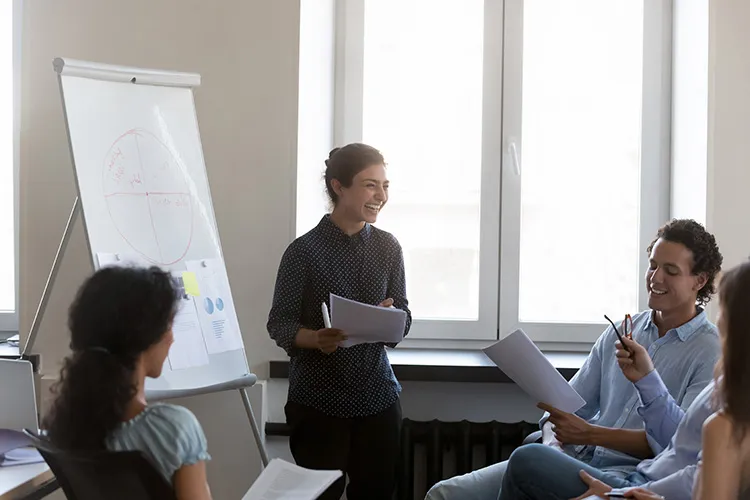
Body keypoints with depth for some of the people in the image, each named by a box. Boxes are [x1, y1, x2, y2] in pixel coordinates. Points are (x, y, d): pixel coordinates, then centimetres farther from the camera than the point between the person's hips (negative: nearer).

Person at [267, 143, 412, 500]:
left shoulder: (388, 247, 4)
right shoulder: (305, 250, -9)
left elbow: (403, 318, 7)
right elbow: (279, 323, -8)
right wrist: (316, 339, -27)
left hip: (378, 396, 4)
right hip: (317, 400, -4)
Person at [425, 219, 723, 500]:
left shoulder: (712, 353, -1)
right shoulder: (620, 332, 18)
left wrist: (589, 434, -19)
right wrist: (553, 442, -6)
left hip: (627, 472, -6)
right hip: (574, 458, 6)